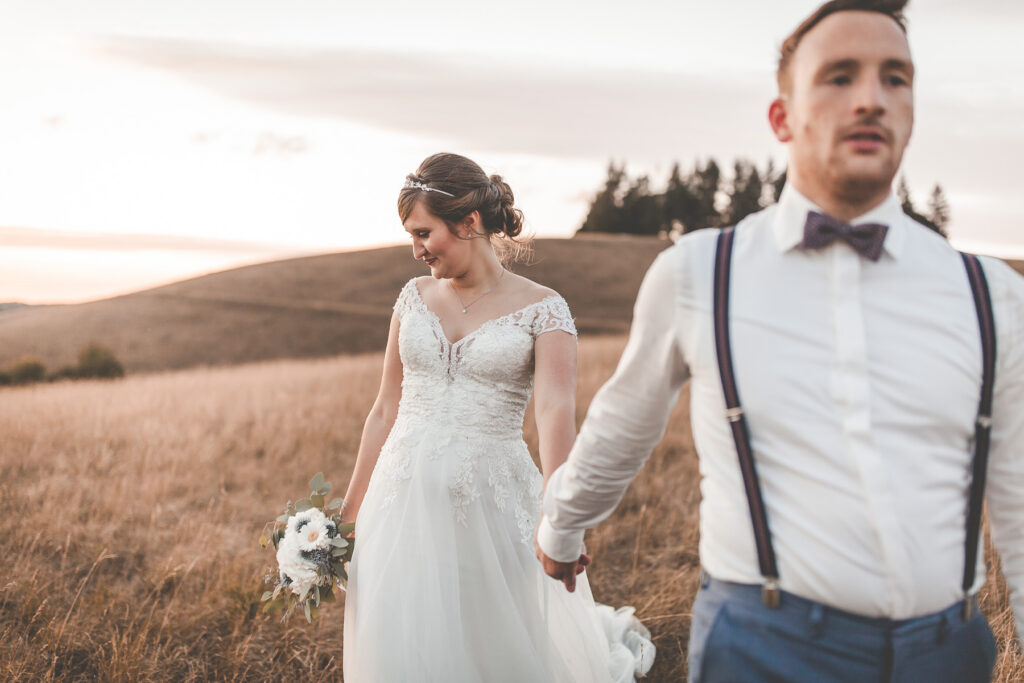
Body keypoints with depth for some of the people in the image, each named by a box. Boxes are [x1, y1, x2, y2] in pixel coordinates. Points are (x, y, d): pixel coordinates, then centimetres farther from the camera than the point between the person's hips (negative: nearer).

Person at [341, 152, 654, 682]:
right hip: (406, 497, 4)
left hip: (492, 501, -4)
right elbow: (385, 410, 10)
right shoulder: (415, 296, 7)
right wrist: (350, 514, 11)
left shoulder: (542, 310, -6)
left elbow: (555, 410, -20)